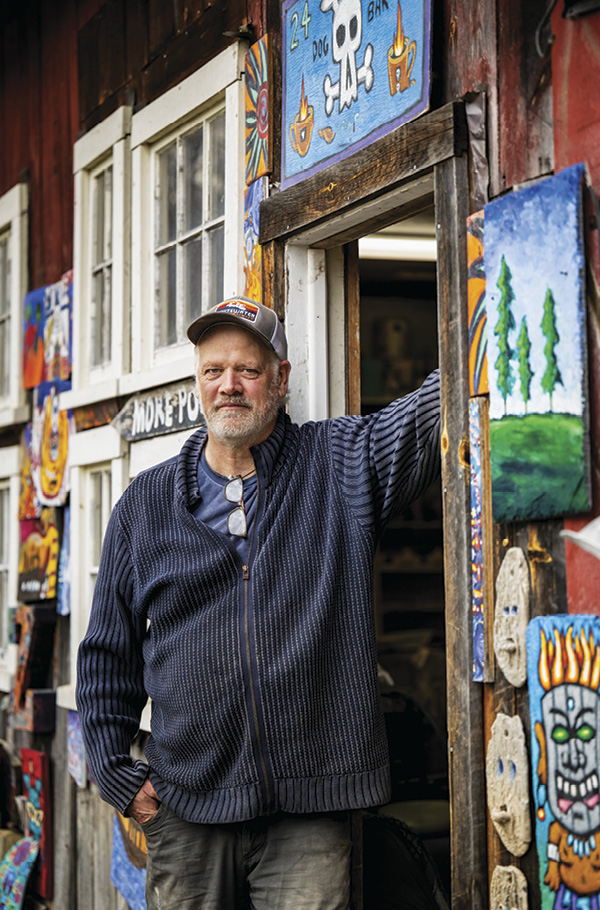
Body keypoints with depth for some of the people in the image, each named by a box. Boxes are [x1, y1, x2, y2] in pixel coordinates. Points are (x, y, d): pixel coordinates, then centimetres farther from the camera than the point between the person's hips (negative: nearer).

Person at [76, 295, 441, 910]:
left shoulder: (339, 464, 5)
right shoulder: (145, 503, 10)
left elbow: (434, 412, -8)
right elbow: (107, 653, 14)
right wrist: (116, 772, 7)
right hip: (186, 811, 2)